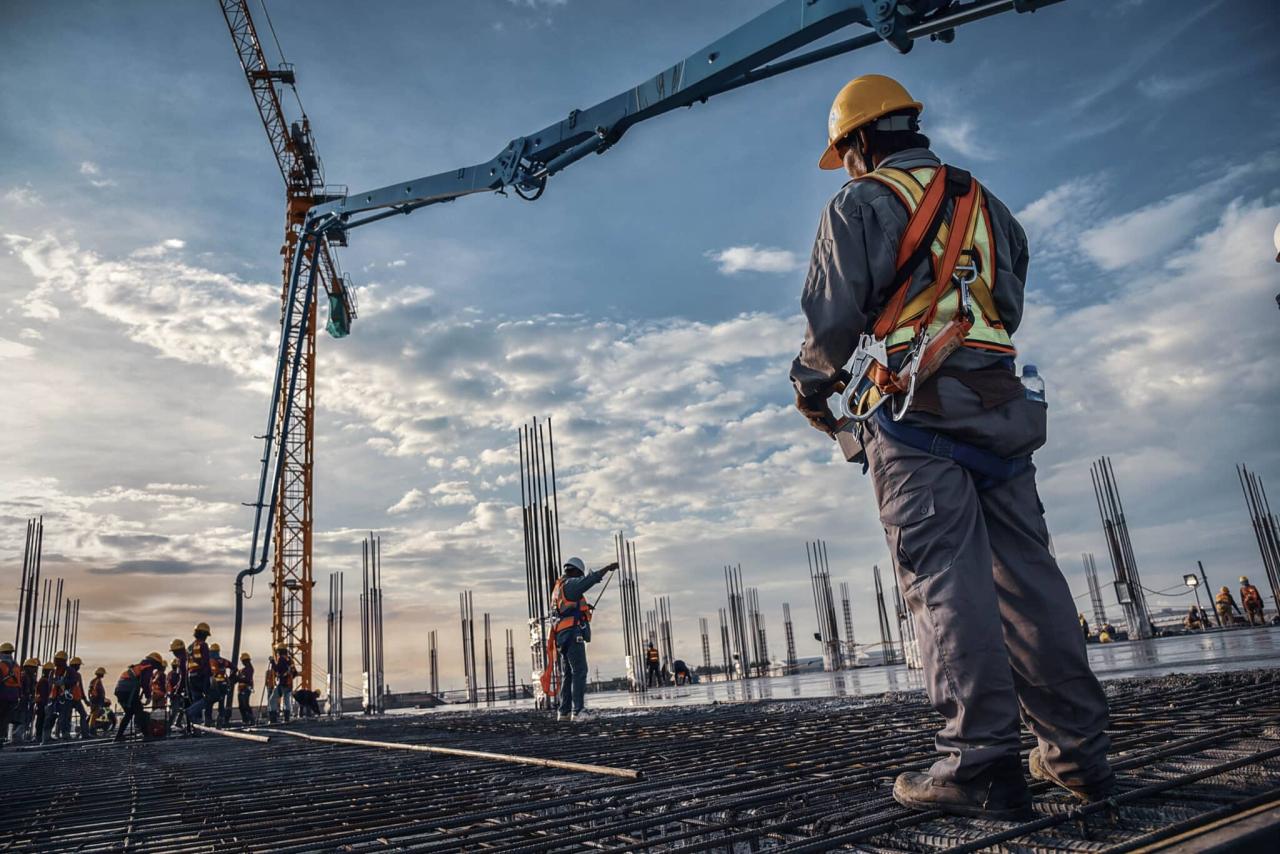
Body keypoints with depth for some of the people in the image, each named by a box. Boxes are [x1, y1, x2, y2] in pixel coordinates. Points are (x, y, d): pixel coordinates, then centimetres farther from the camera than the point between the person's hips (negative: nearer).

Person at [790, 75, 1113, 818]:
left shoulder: (862, 204, 2)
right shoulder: (986, 205, 24)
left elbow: (835, 317, -6)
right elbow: (1009, 310, 24)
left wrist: (813, 382, 11)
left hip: (914, 411, -6)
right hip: (1000, 402, 7)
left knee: (945, 577, -9)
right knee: (1026, 572, 6)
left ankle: (982, 762, -11)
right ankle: (1078, 750, 10)